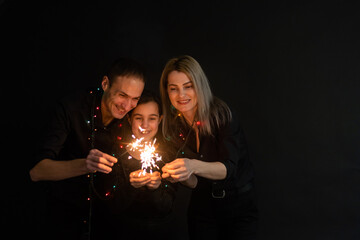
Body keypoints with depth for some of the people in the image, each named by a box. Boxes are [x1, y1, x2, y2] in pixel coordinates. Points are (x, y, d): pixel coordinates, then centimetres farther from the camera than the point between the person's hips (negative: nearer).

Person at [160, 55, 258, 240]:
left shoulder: (222, 114, -19)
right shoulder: (172, 125, -6)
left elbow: (229, 168, -27)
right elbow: (193, 182, -5)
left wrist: (194, 166, -45)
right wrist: (176, 174, -26)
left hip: (240, 205, -3)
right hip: (203, 208, 3)